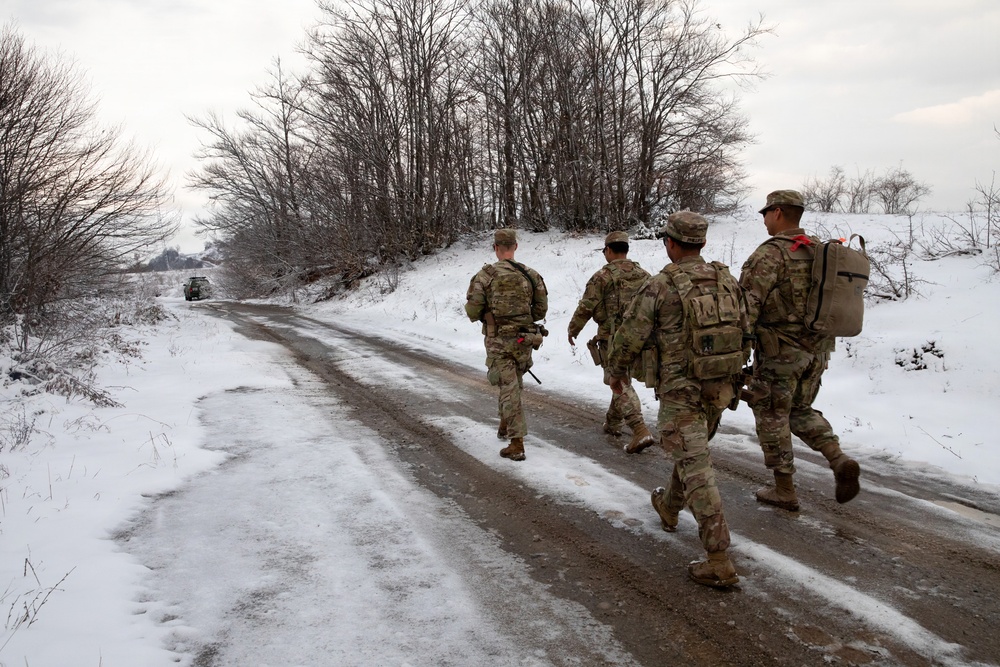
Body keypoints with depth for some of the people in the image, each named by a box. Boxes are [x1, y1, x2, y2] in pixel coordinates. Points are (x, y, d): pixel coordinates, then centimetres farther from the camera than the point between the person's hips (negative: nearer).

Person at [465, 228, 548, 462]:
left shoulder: (485, 275, -10)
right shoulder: (531, 275, 0)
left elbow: (472, 312, -10)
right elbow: (540, 311, 5)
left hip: (499, 341, -4)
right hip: (524, 339, 4)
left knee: (510, 390, -3)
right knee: (511, 384, 24)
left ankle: (517, 444, -8)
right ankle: (505, 426, 40)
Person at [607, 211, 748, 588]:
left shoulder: (660, 287, -13)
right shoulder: (727, 281, 4)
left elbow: (629, 336, -6)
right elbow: (744, 331, 12)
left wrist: (616, 370, 13)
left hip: (680, 392, -7)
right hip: (721, 389, 7)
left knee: (696, 471, -6)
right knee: (691, 453, 27)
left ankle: (719, 563, -9)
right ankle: (668, 509, 51)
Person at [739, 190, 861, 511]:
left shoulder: (770, 253, -15)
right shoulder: (820, 250, 10)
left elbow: (747, 304, -22)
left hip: (779, 351, -7)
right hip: (817, 349, 8)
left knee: (772, 417, 7)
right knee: (800, 410, 22)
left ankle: (784, 491, 14)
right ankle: (839, 460, 2)